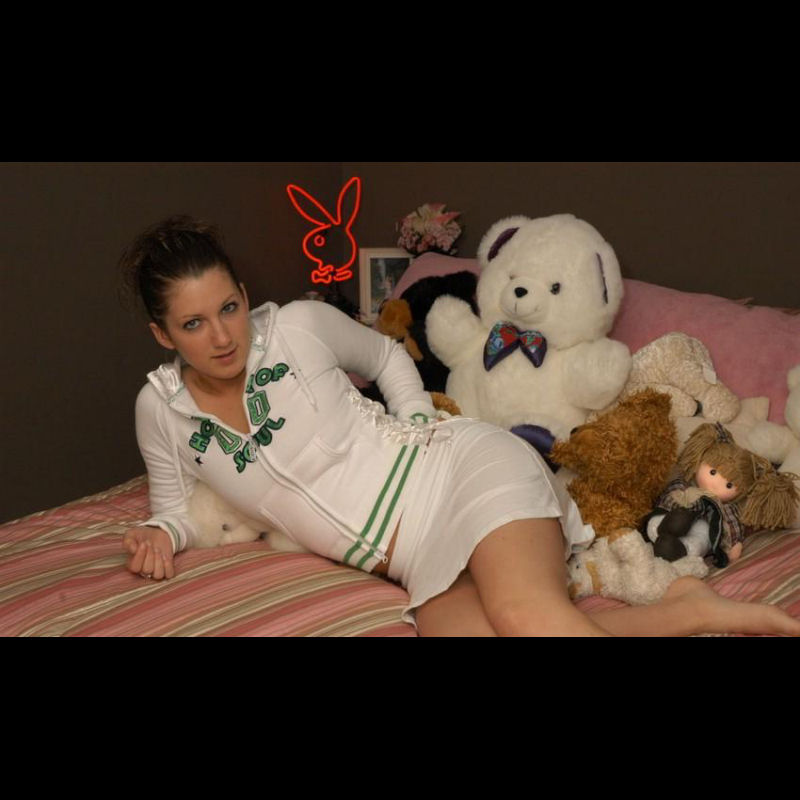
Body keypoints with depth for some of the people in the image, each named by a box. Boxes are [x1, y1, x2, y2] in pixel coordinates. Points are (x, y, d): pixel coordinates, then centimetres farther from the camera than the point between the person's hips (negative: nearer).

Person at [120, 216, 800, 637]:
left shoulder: (298, 326, -3)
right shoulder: (161, 407, 4)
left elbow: (387, 358, 16)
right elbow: (175, 503, 20)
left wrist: (421, 433, 4)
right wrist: (161, 533, -2)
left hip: (464, 469, -3)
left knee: (526, 615, -36)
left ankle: (694, 610, -14)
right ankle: (685, 614, -17)